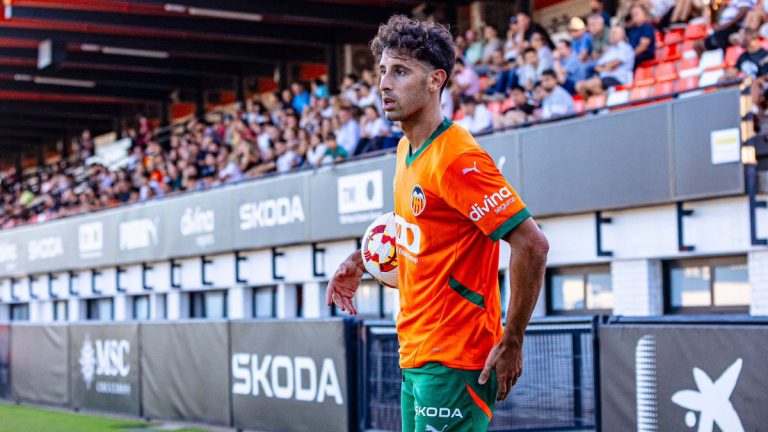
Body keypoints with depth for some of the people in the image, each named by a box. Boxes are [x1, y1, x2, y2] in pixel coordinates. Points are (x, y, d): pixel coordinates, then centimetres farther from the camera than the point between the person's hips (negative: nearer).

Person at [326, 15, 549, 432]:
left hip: (453, 363, -9)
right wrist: (362, 259, 18)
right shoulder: (406, 149, 10)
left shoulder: (457, 158, -18)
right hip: (414, 355, 9)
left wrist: (511, 342, -20)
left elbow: (532, 245, -23)